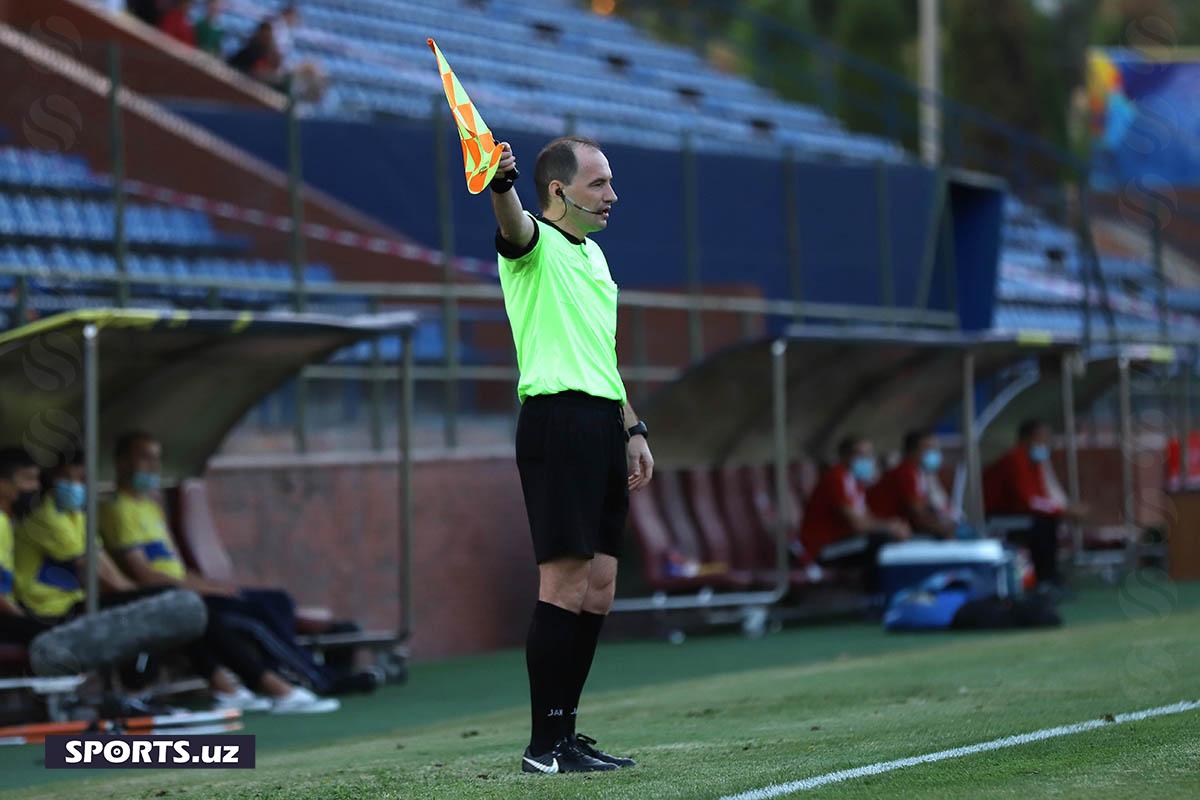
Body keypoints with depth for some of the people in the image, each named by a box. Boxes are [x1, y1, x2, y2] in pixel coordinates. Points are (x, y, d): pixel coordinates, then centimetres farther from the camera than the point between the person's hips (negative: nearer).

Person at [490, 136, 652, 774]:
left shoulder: (593, 255, 23)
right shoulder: (536, 245, -4)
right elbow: (514, 226, -29)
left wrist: (633, 429, 21)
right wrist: (500, 182, -51)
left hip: (604, 426, 9)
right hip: (557, 417, -9)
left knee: (598, 588, 8)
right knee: (564, 583, -11)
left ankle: (563, 732, 14)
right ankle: (545, 744, -9)